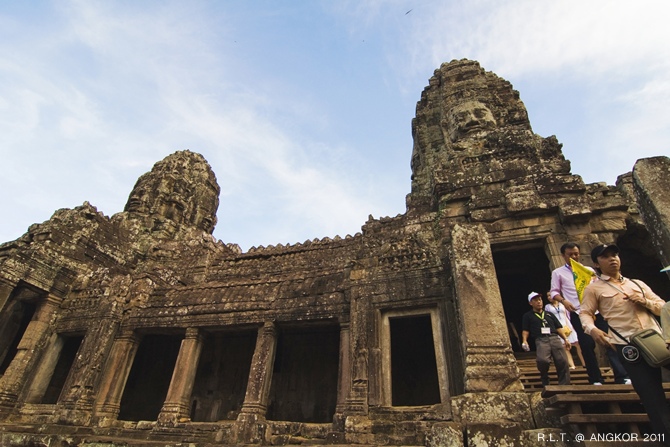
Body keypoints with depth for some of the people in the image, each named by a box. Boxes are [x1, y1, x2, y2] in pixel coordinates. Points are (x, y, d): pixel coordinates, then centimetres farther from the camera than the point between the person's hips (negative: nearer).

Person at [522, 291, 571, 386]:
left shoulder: (549, 314, 29)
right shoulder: (528, 315, 19)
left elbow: (558, 327, 23)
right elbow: (525, 330, 11)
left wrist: (565, 339, 8)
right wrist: (524, 341, -6)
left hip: (555, 338, 4)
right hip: (541, 340, -3)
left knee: (563, 361, -17)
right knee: (542, 360, -29)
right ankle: (545, 383, -2)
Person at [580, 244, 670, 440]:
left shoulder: (637, 283, 18)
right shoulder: (594, 288, 4)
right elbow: (585, 313, 0)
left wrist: (645, 301, -3)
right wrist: (592, 329, -20)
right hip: (628, 345, -4)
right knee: (652, 396, 0)